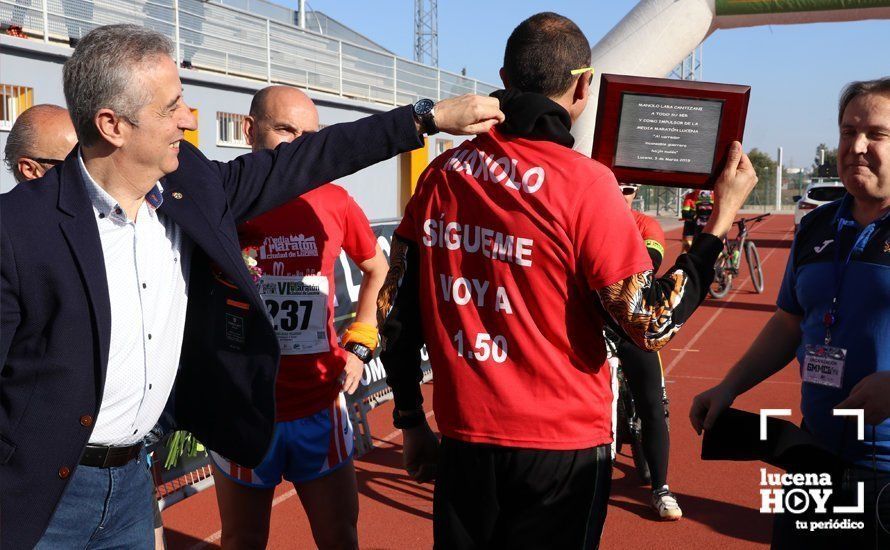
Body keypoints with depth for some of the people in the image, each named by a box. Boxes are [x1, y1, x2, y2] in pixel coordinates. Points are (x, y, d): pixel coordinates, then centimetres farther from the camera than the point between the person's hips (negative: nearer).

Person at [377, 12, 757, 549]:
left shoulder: (440, 174, -1)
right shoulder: (583, 182, -15)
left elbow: (397, 312, 3)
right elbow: (651, 323, -12)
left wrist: (412, 423, 14)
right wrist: (723, 218, -4)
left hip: (464, 442, 4)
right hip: (562, 450, -3)